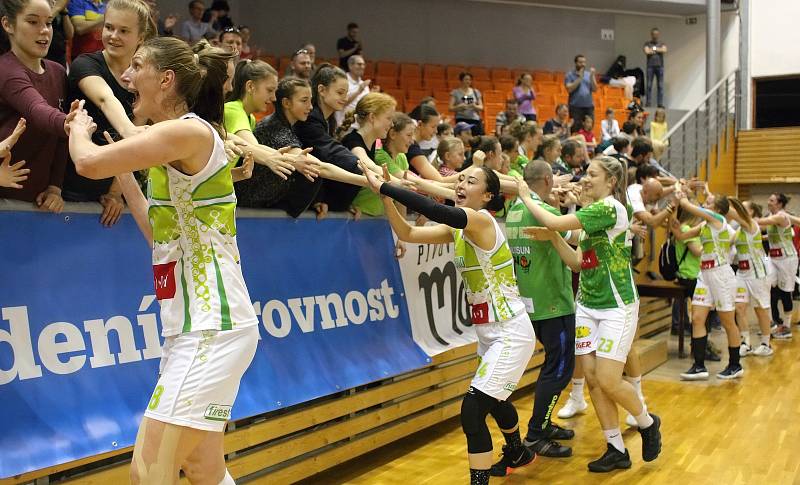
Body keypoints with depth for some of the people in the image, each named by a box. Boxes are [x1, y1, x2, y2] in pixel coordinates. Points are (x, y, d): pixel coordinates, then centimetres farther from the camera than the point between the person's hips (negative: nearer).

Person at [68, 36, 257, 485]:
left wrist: (80, 129, 2)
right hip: (195, 326, 10)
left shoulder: (189, 130, -12)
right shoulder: (182, 139, 17)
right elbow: (160, 233, 22)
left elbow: (89, 162, -20)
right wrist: (124, 174, 23)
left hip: (211, 327, -10)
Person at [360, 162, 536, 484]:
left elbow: (435, 211, -37)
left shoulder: (482, 221, -20)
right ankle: (517, 453, 55)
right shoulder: (458, 229, 5)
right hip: (491, 333, 10)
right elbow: (407, 234, -1)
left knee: (472, 409, -17)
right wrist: (385, 196, -15)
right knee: (493, 399, 29)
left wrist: (383, 186, -34)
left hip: (510, 334, -10)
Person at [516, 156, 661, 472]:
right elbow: (578, 262, 9)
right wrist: (552, 238, -5)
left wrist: (526, 197, -8)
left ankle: (647, 423, 19)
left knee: (608, 381, -10)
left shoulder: (611, 207, -16)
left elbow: (555, 222, -22)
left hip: (617, 306, -8)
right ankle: (617, 450, 12)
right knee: (592, 377, 3)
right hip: (587, 304, 8)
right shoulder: (591, 214, 12)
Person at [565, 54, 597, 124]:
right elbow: (569, 89, -12)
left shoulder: (589, 75, 12)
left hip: (589, 106, 4)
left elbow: (594, 89, 4)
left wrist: (592, 76, -7)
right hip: (576, 107, -4)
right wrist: (580, 77, -12)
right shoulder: (569, 75, 1)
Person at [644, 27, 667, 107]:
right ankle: (648, 103, -2)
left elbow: (664, 50, -7)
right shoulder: (647, 43, 8)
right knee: (649, 85, -5)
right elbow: (646, 51, -9)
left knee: (660, 86, -2)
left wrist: (654, 49, -3)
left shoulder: (662, 44, 13)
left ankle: (660, 103, -1)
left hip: (660, 66, 1)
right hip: (650, 66, -1)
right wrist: (658, 50, 0)